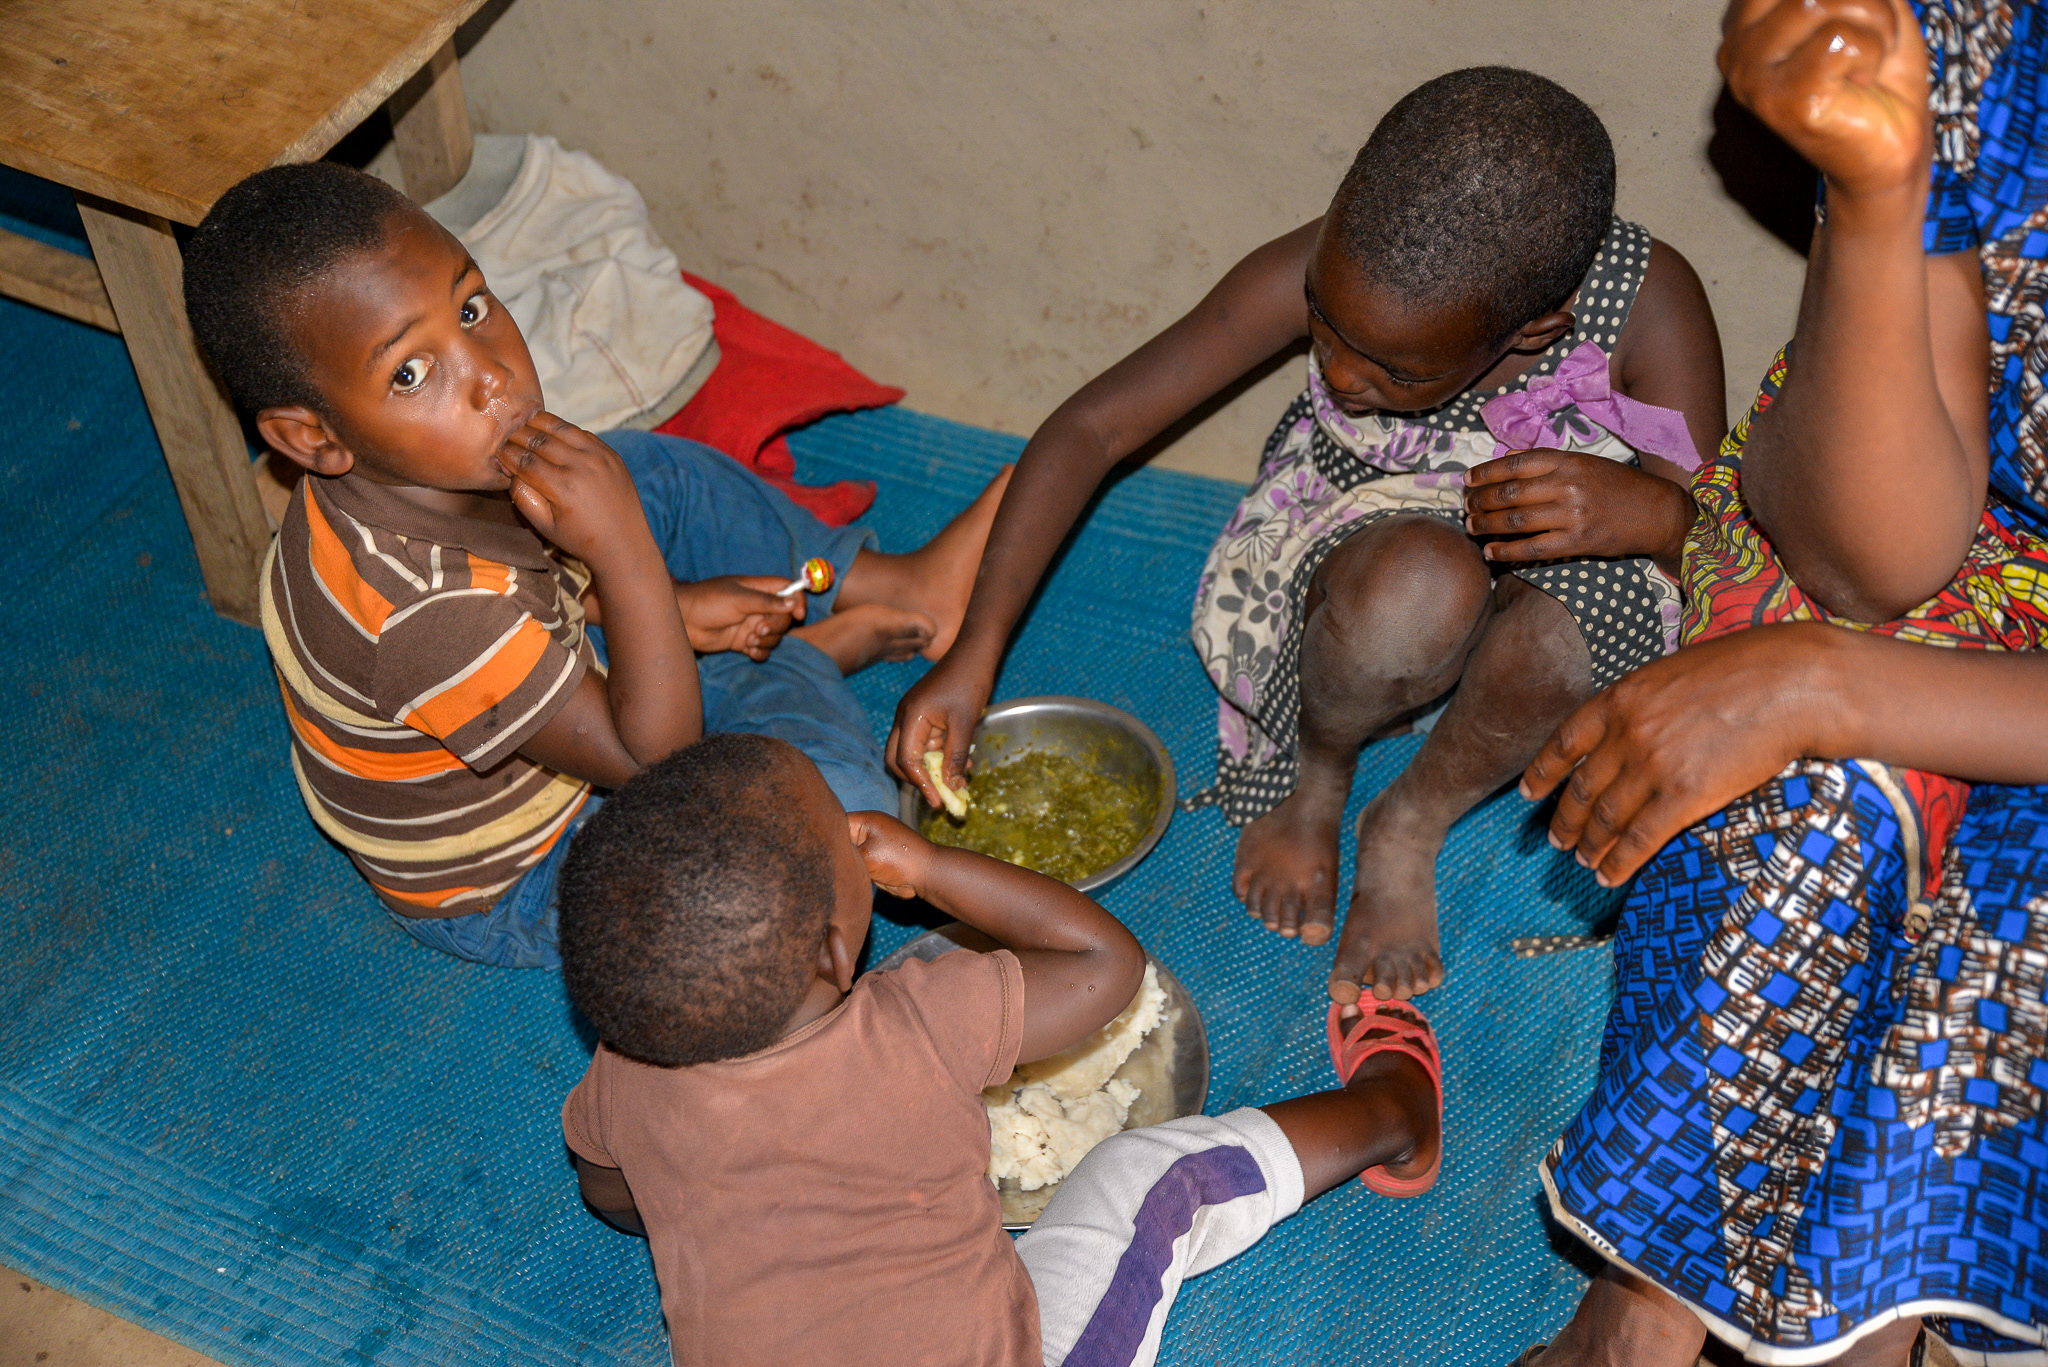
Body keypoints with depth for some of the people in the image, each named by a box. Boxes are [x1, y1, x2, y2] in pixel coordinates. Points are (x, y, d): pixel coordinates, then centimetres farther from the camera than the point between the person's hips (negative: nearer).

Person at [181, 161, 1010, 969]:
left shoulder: (438, 469, -18)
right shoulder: (424, 619, -43)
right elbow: (655, 758, -32)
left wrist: (671, 606, -5)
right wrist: (626, 553, -43)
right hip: (504, 891, -8)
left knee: (660, 472, 15)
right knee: (832, 795, -30)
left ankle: (893, 581, 18)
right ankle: (814, 648, 2)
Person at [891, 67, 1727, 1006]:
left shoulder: (1650, 306, -25)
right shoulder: (1325, 271, -23)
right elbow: (1092, 428, -16)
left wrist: (1650, 511, -42)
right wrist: (974, 654, -20)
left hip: (1565, 570, 0)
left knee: (1553, 642, -38)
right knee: (1420, 582, -38)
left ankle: (1411, 827, -5)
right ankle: (1316, 786, -3)